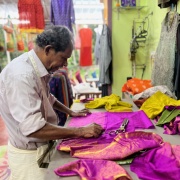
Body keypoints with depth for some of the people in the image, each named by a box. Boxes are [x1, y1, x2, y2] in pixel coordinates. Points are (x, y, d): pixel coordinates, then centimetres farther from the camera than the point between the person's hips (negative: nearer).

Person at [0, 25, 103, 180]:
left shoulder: (37, 68, -1)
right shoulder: (21, 75, -31)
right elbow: (32, 127, -35)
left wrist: (70, 112, 14)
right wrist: (80, 131, -30)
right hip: (29, 154, -8)